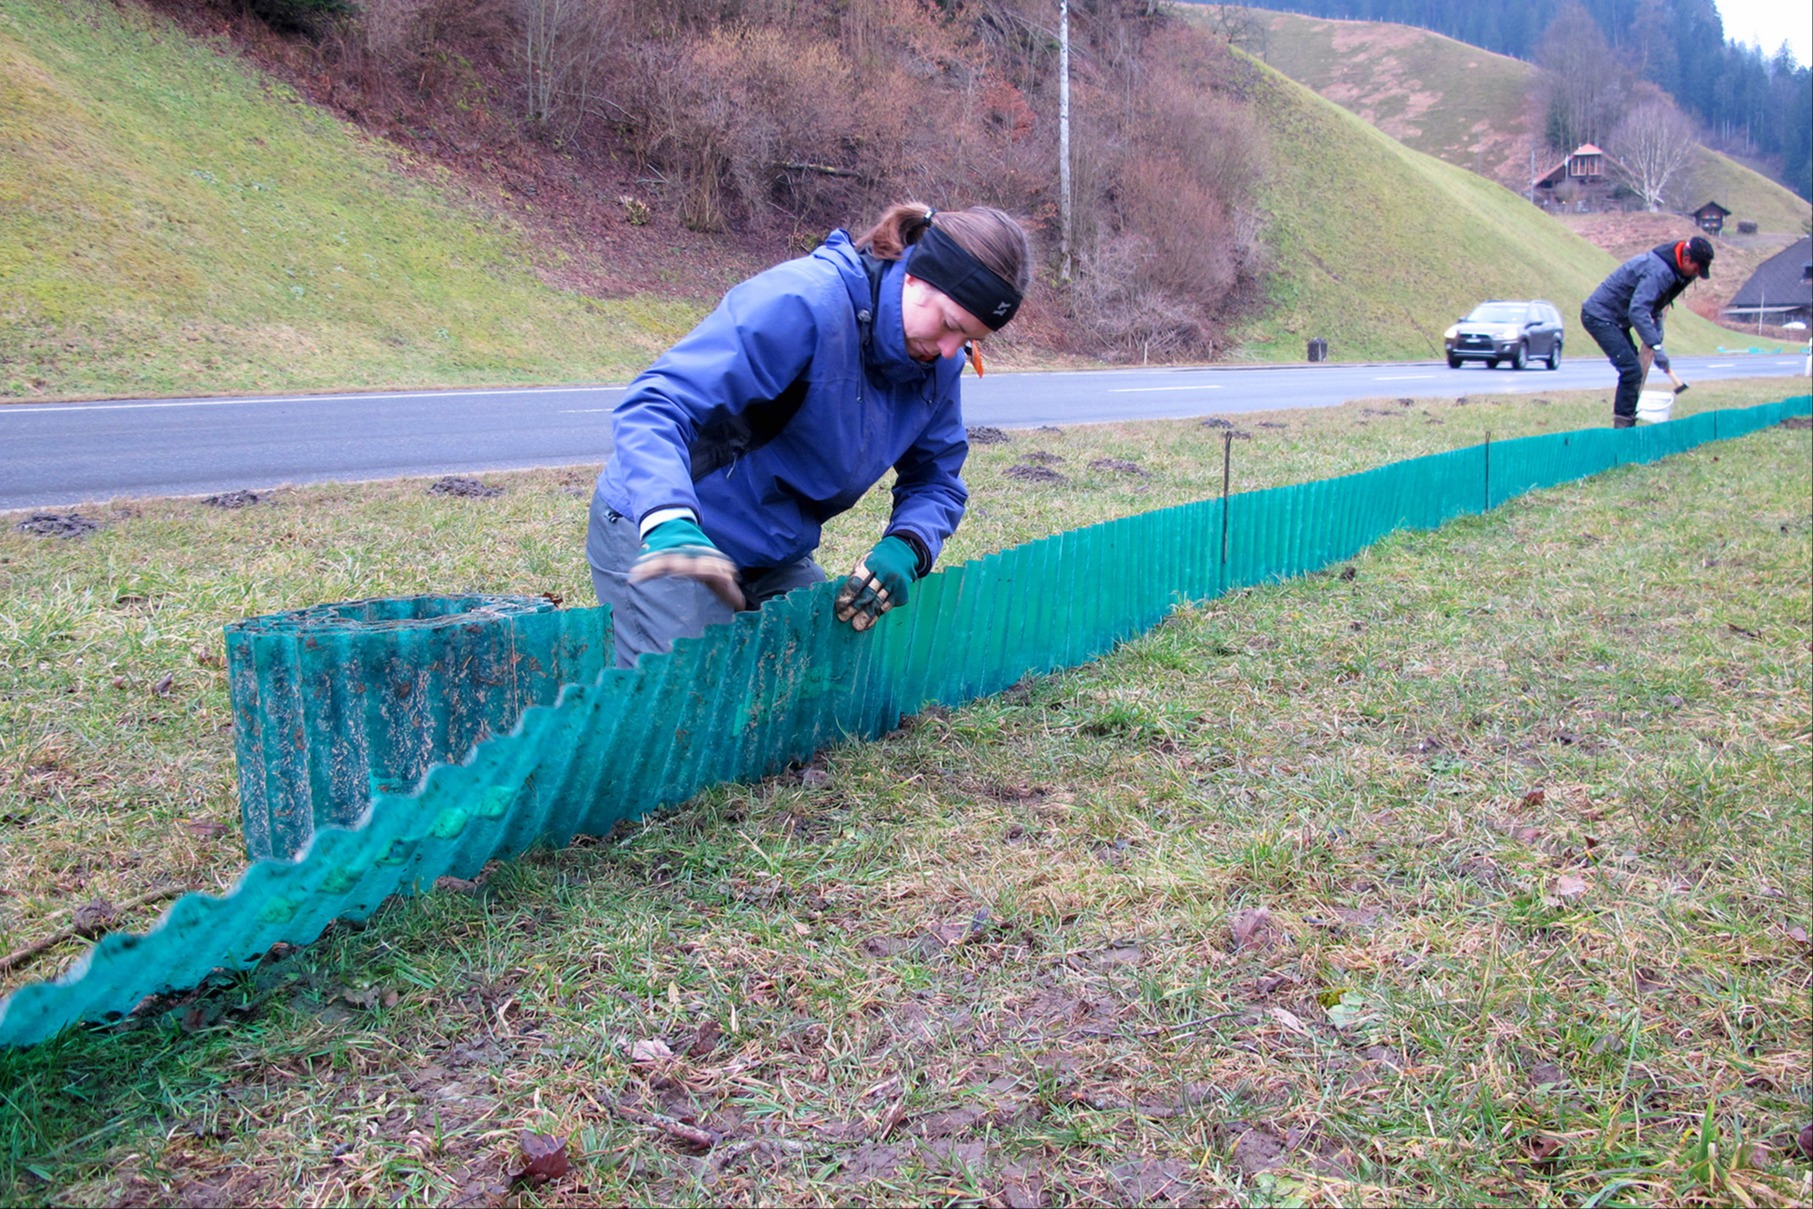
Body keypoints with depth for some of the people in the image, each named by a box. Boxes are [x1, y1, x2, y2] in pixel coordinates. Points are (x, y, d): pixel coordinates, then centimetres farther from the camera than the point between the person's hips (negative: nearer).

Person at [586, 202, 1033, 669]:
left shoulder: (938, 363, -3)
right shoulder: (802, 302, -26)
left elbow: (936, 481, 6)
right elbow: (654, 406, -32)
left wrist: (905, 548, -17)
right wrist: (671, 525, -50)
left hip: (774, 557, 8)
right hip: (654, 541, -7)